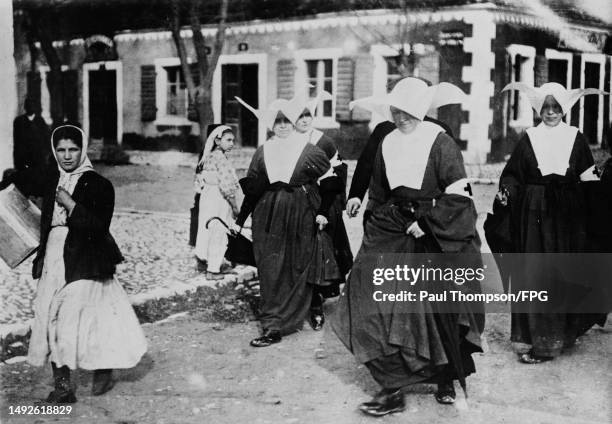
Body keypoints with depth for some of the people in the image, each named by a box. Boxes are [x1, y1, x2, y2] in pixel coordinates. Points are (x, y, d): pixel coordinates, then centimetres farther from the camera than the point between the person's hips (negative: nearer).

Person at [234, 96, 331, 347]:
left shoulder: (309, 151, 0)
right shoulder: (263, 152, 7)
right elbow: (252, 189, 11)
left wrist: (321, 212, -6)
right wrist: (240, 220, 12)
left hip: (300, 218, -2)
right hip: (268, 218, 2)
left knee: (297, 272, 0)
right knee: (270, 272, -2)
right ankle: (273, 324, 7)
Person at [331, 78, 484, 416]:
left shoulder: (440, 142, -9)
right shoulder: (386, 144, 8)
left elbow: (456, 193, -14)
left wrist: (426, 223, -16)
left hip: (438, 238, -4)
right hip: (395, 234, 4)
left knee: (441, 311, 6)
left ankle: (447, 380, 27)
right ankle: (393, 389, -4)